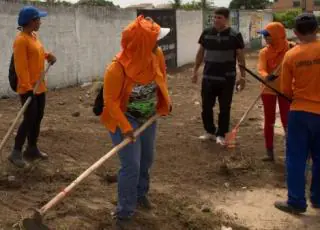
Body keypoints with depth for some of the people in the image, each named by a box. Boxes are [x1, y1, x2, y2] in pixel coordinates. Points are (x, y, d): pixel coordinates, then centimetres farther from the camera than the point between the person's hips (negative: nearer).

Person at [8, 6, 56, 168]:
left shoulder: (34, 36, 11)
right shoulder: (21, 40, -17)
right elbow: (21, 66, -21)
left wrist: (48, 55, 6)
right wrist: (27, 87, -25)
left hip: (39, 86, 9)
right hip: (28, 89, -9)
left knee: (38, 118, 13)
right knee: (29, 120, -6)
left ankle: (32, 149, 25)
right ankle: (16, 153, 5)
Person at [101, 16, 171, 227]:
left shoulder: (156, 55, -13)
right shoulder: (117, 68, -31)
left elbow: (162, 78, 8)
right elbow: (111, 101, -23)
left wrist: (166, 102, 3)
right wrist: (125, 127, -26)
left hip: (149, 117, 7)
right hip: (125, 119, -6)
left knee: (146, 159, 19)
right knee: (131, 166, -8)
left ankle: (140, 194, 43)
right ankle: (124, 213, 8)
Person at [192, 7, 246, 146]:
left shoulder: (234, 36, -5)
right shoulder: (206, 33, 3)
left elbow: (240, 57, 0)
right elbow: (200, 53, 12)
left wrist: (243, 76, -2)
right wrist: (195, 70, 11)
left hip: (227, 78, -3)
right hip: (208, 77, 3)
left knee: (224, 108, 5)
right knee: (206, 106, 8)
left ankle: (221, 135, 18)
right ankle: (210, 131, 26)